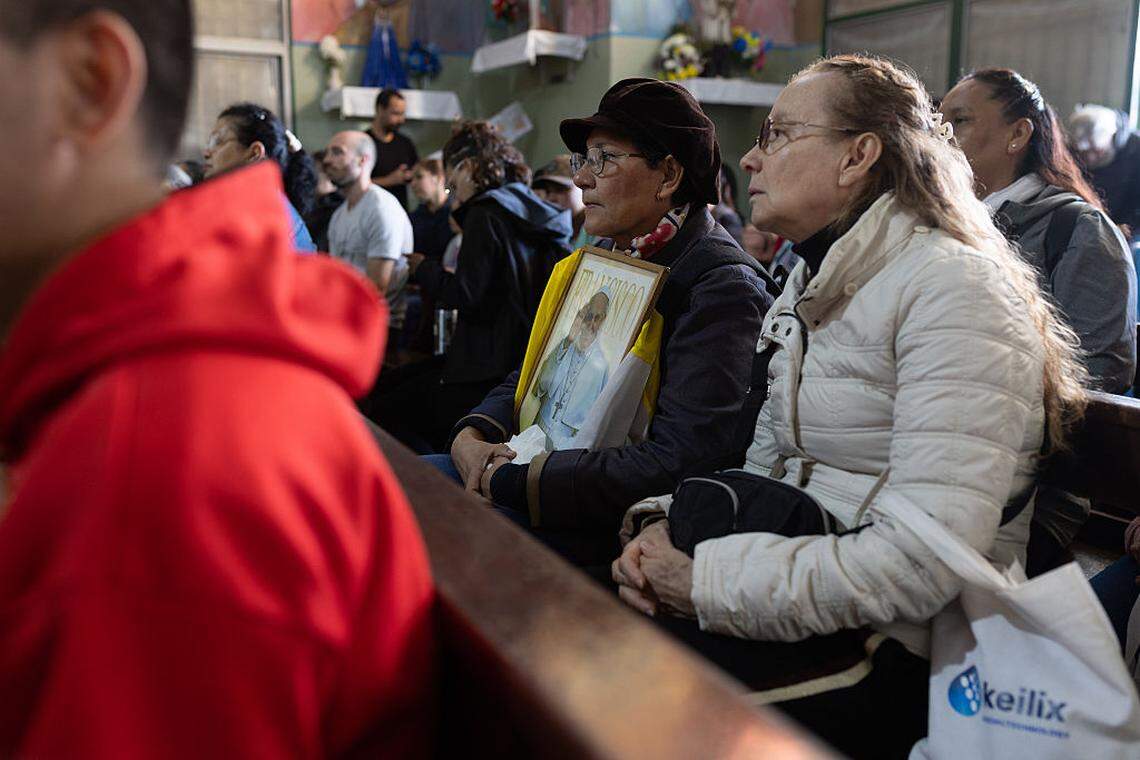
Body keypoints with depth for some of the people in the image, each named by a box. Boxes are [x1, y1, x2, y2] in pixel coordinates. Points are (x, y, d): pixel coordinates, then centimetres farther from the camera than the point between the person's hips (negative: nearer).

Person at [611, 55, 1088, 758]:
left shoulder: (955, 289, -17)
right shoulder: (812, 285, 13)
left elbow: (924, 559, -26)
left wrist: (708, 581, -20)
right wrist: (666, 525, -6)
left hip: (905, 649, -7)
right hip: (806, 605, 8)